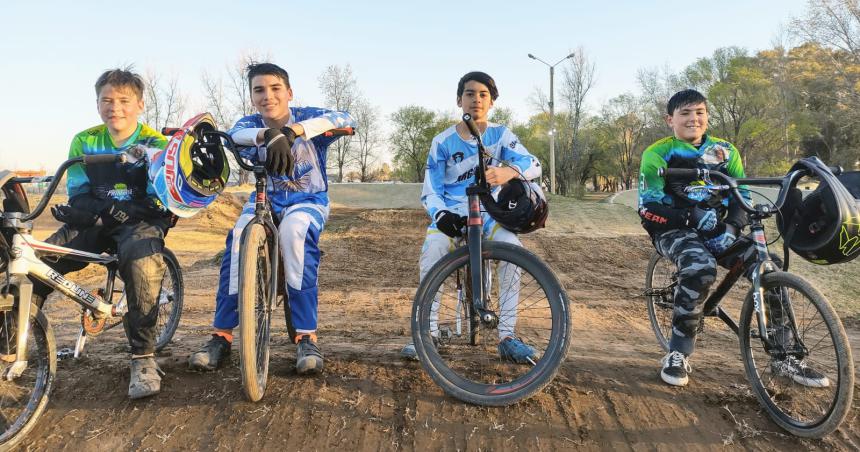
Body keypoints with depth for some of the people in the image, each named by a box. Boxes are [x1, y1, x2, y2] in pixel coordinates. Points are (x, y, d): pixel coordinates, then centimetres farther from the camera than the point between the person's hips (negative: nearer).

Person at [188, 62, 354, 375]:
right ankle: (222, 335, -19)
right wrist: (269, 134, -51)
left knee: (294, 229, -38)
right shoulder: (251, 124, -3)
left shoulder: (306, 117, -8)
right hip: (266, 200, 3)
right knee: (238, 236, -30)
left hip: (308, 201, -2)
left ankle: (307, 336, -31)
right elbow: (235, 135, -28)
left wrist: (292, 130, -44)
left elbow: (345, 119, -30)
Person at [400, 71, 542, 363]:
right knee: (432, 252, -32)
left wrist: (508, 172, -39)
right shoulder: (443, 142, 0)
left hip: (487, 213, 1)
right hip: (451, 214, 0)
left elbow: (534, 165, -15)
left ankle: (507, 336, -20)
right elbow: (430, 191, -3)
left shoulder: (500, 135, 0)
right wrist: (440, 214, -27)